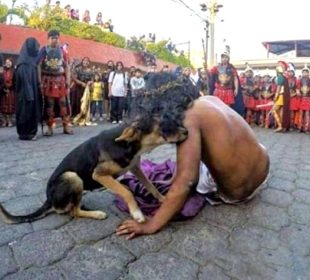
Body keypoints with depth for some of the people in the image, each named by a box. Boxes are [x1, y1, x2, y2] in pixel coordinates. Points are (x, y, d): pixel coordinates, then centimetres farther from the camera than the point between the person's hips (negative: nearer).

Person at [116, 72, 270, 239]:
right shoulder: (209, 99, -2)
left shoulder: (188, 119, -25)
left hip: (237, 193, -6)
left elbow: (184, 183, -32)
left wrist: (150, 225, -25)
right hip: (264, 171, 7)